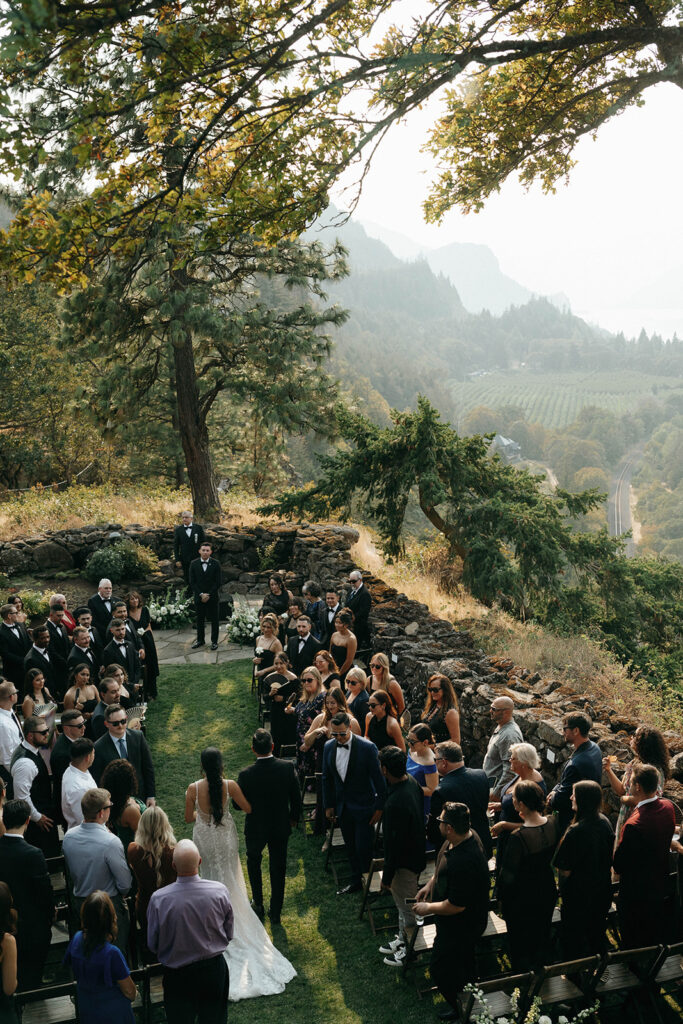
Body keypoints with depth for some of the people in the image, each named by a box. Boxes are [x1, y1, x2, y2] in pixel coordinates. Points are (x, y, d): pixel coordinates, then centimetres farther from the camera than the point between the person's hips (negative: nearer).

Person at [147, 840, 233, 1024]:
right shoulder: (220, 891, -19)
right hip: (214, 968, 1)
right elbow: (228, 935, -3)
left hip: (177, 974, -1)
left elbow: (153, 945, -6)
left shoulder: (158, 899, -22)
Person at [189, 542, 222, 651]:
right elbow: (192, 582, -1)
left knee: (214, 620, 5)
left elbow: (218, 582, -6)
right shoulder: (194, 564, -1)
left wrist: (209, 595, -11)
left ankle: (214, 641, 16)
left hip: (213, 597, -1)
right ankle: (200, 640, 24)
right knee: (199, 619, 11)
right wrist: (201, 594, -11)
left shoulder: (216, 564, -6)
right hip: (198, 596, 2)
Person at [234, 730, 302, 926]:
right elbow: (296, 797, -8)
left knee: (253, 862, 27)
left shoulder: (246, 775, -26)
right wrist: (294, 817, 10)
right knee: (278, 869, 17)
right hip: (281, 827, 1)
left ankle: (258, 904, 37)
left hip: (255, 828, -1)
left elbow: (237, 804, -13)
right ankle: (275, 913, 29)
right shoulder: (287, 768, -20)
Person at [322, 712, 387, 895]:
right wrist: (328, 805, 9)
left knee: (363, 849, -1)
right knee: (350, 847, 15)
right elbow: (327, 778, 8)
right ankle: (356, 881, 30)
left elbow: (378, 779, -12)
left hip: (363, 807, -5)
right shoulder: (329, 747, -2)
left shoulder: (367, 747, -18)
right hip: (342, 807, 5)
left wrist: (379, 807, -10)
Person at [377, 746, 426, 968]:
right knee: (403, 904, 27)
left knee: (407, 907, 13)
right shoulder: (412, 782, -7)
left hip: (405, 863, -9)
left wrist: (387, 876, -16)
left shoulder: (396, 804, -36)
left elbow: (394, 844, -28)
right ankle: (402, 940, 46)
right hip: (415, 854, 9)